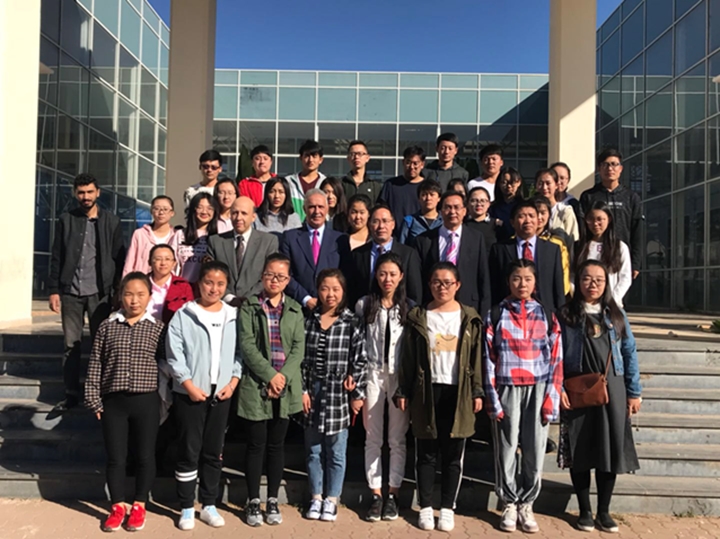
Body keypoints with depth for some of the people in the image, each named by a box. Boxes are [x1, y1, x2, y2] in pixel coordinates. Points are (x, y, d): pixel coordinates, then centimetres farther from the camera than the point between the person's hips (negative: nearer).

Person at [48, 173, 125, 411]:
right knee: (71, 345, 7)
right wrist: (54, 290, 0)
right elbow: (56, 257, 6)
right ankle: (71, 395, 15)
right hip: (71, 292, 1)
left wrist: (118, 292, -2)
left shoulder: (111, 222, 3)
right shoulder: (66, 220, 6)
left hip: (100, 292, -1)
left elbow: (119, 259, 2)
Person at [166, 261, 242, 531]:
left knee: (214, 452, 12)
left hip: (221, 394, 3)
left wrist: (233, 381, -5)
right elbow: (174, 354, -8)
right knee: (189, 451, 4)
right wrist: (190, 385, -13)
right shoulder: (183, 315, -5)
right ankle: (186, 508, 18)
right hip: (190, 393, -3)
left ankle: (209, 505, 26)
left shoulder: (234, 317, 5)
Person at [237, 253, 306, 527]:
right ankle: (253, 501, 18)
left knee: (276, 444, 10)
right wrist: (270, 375, -15)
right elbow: (247, 345, -8)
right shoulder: (249, 306, 1)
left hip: (286, 387, 2)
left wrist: (283, 376, -12)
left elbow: (299, 347, 2)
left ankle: (273, 501, 23)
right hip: (256, 385, -2)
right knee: (256, 445, 4)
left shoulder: (295, 309, 9)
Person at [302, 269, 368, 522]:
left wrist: (358, 394, -5)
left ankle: (331, 499, 25)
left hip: (339, 392, -2)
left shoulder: (351, 323, -5)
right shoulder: (308, 320, 1)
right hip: (312, 390, 2)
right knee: (313, 449, 12)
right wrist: (303, 390, -1)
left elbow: (360, 360, -5)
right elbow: (301, 358, 3)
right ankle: (316, 497, 29)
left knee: (336, 451, 9)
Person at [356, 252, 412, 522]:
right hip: (372, 374, 0)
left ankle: (393, 493, 19)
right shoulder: (364, 305, 1)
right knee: (373, 438, 7)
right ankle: (375, 494, 18)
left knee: (397, 438, 7)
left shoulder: (409, 307, 1)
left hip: (400, 376, 0)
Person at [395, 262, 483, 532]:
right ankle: (425, 507, 20)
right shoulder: (418, 317, 3)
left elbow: (476, 359, 4)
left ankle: (447, 508, 21)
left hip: (458, 393, 0)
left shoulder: (469, 318, 4)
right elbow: (408, 359, 2)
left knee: (453, 455, 7)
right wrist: (402, 391, -1)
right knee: (426, 454, 8)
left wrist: (477, 392, -1)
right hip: (426, 392, 0)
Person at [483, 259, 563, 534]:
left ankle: (526, 505, 21)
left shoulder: (547, 316, 7)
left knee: (535, 450, 5)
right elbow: (488, 359, 0)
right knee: (507, 449, 4)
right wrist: (492, 399, -6)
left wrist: (551, 399, -4)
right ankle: (509, 504, 21)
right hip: (507, 390, -1)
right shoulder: (496, 315, 3)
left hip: (538, 390, 1)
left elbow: (556, 360, 4)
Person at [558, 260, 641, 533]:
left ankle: (604, 511, 22)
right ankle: (585, 511, 20)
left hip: (611, 390, 2)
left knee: (611, 448, 6)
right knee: (580, 450, 6)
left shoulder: (616, 314, 7)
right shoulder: (566, 314, 0)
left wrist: (634, 392, 4)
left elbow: (629, 353, 8)